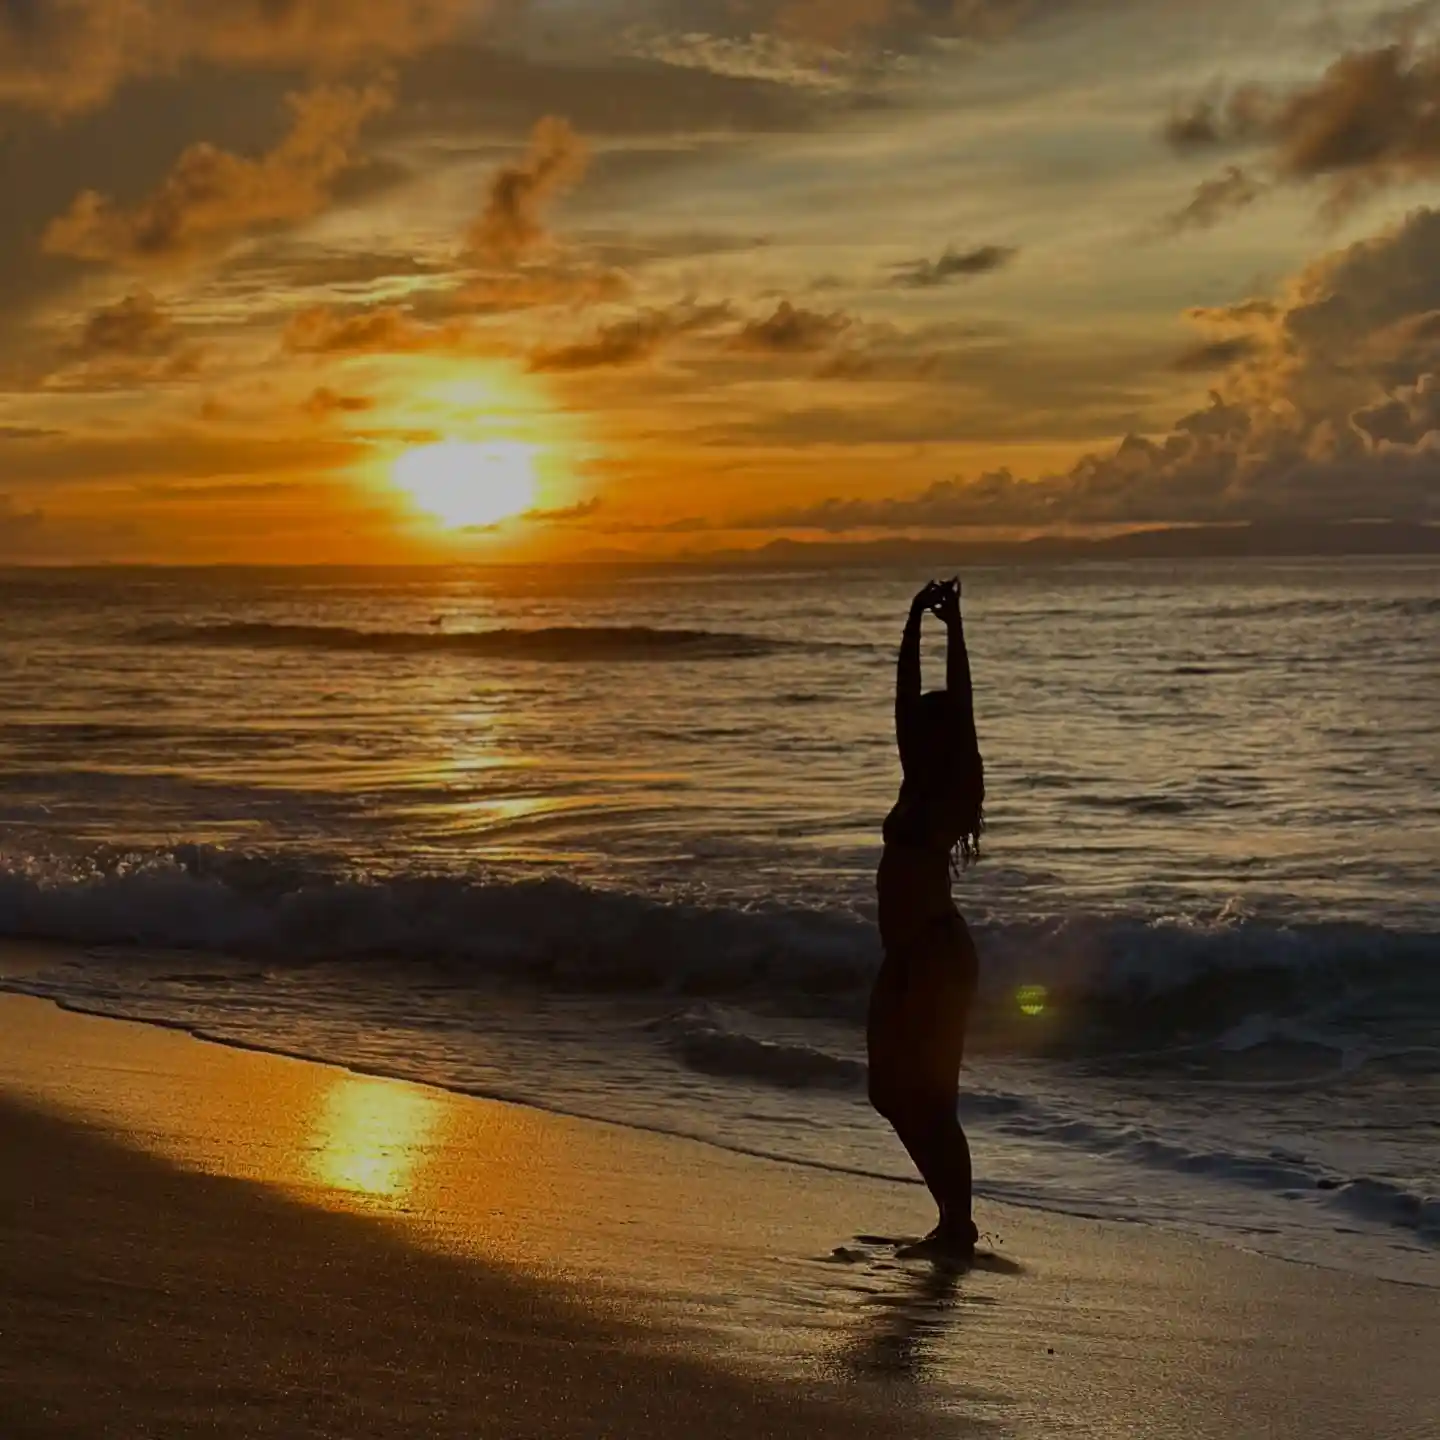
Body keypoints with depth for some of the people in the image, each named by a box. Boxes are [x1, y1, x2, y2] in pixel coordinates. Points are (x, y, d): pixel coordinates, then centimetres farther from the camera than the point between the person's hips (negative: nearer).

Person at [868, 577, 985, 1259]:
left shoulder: (950, 792, -9)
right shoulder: (921, 788, 12)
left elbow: (958, 704, -16)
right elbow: (908, 697, 13)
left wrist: (952, 626, -16)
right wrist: (916, 622, 13)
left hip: (939, 958, -9)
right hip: (908, 957, 9)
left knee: (928, 1098, -4)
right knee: (895, 1093, 12)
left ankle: (957, 1224, 4)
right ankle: (953, 1220, 19)